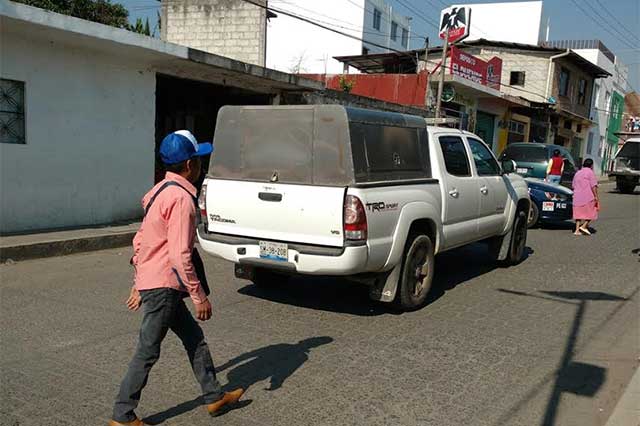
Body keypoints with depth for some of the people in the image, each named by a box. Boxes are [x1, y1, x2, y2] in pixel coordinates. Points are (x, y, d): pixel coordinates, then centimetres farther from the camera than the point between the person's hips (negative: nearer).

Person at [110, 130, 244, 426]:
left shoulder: (161, 191, 12)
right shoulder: (181, 199, -18)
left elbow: (140, 240, 17)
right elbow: (180, 255, -23)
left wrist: (139, 285, 22)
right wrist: (199, 296, -17)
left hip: (151, 283, 10)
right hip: (164, 287, -10)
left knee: (194, 338, 17)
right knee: (148, 352, 2)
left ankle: (214, 397, 28)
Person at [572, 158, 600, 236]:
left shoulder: (577, 173, 15)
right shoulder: (590, 172, -5)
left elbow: (573, 186, 18)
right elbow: (593, 186, -12)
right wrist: (596, 196, -11)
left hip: (577, 197, 6)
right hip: (588, 197, -6)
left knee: (579, 213, 9)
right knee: (591, 212, 7)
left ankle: (577, 230, 4)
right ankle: (584, 226, -6)